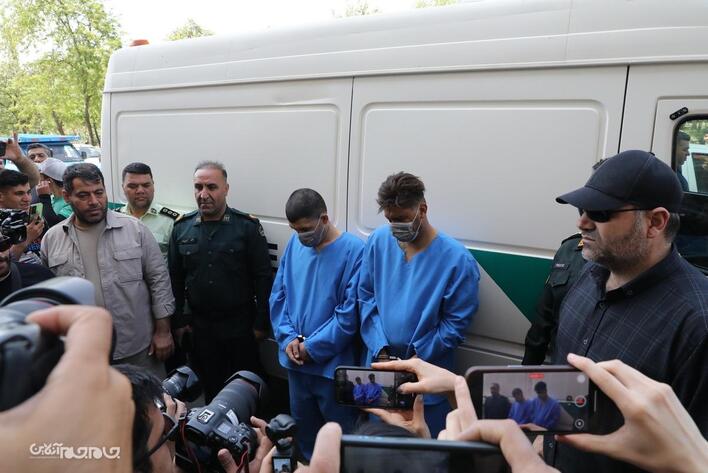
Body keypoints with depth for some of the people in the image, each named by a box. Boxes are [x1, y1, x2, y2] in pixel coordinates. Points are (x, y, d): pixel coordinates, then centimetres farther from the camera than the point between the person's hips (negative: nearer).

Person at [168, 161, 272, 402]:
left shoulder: (248, 226, -8)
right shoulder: (182, 228, 2)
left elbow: (263, 277, -8)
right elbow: (175, 279, 7)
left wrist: (261, 323, -8)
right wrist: (179, 320, 6)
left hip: (240, 324, -3)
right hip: (200, 325, 3)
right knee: (209, 385, 16)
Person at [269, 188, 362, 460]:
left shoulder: (354, 251, -17)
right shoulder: (294, 244, -1)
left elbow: (350, 312, -18)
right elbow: (278, 296, 5)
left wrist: (313, 347, -14)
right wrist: (288, 338, -8)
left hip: (332, 363, -5)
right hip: (295, 360, 6)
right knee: (303, 424, 25)